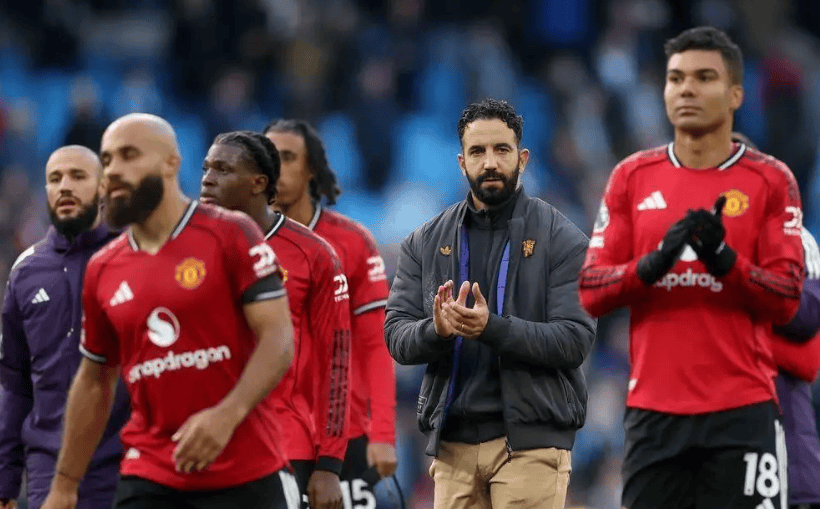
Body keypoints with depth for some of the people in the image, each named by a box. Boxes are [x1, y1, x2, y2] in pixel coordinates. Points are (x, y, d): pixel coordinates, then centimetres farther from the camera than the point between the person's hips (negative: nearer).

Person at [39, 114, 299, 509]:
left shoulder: (231, 235, -4)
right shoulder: (102, 271, 10)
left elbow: (278, 339, -9)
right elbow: (93, 381, 20)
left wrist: (227, 415, -24)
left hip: (245, 475, -3)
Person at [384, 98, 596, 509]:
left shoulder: (561, 239, 1)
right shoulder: (425, 243, 12)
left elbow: (575, 339, -9)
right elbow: (397, 336, 6)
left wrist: (492, 328, -23)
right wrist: (436, 329, -18)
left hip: (531, 440, -4)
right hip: (453, 440, 4)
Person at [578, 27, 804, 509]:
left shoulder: (770, 180, 3)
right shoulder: (632, 177, 10)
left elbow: (787, 300, -2)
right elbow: (590, 292, 6)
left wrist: (724, 260, -19)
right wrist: (654, 263, -13)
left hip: (742, 413, -2)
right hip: (653, 410, 2)